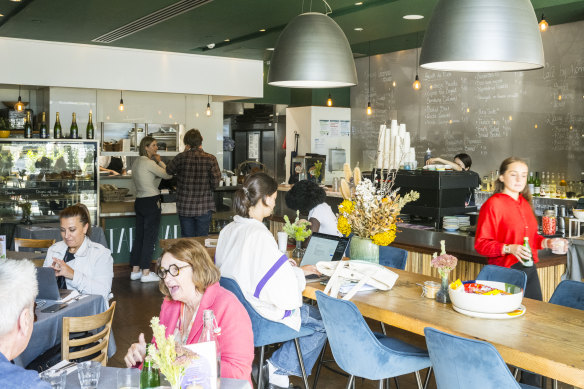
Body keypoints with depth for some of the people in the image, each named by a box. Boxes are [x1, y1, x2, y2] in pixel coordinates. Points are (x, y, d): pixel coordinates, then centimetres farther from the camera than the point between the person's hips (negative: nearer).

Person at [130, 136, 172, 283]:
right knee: (150, 237, -2)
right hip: (151, 202, -9)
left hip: (139, 201, 9)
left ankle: (135, 271, 18)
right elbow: (168, 175, -13)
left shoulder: (136, 162, 12)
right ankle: (146, 273, 1)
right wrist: (159, 161, 0)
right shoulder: (148, 163, -16)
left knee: (139, 236, 13)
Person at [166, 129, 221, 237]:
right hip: (204, 208, -1)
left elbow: (169, 170, 10)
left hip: (184, 207, 1)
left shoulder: (182, 157, -7)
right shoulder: (210, 159, -8)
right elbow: (215, 183, -10)